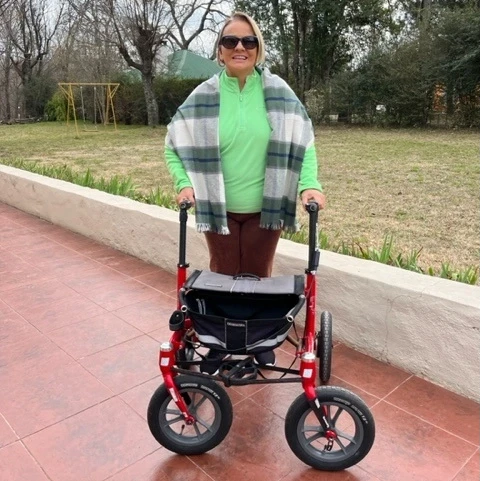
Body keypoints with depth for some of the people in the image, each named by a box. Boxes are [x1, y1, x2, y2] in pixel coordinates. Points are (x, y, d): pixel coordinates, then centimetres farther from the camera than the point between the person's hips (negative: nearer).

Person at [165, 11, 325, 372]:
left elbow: (302, 142, -2)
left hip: (264, 208, 0)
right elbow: (175, 144, 4)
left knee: (259, 276, 14)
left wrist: (310, 184, -15)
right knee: (223, 277, 12)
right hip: (218, 208, 0)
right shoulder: (204, 96, -4)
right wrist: (186, 183, -10)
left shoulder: (278, 92, -4)